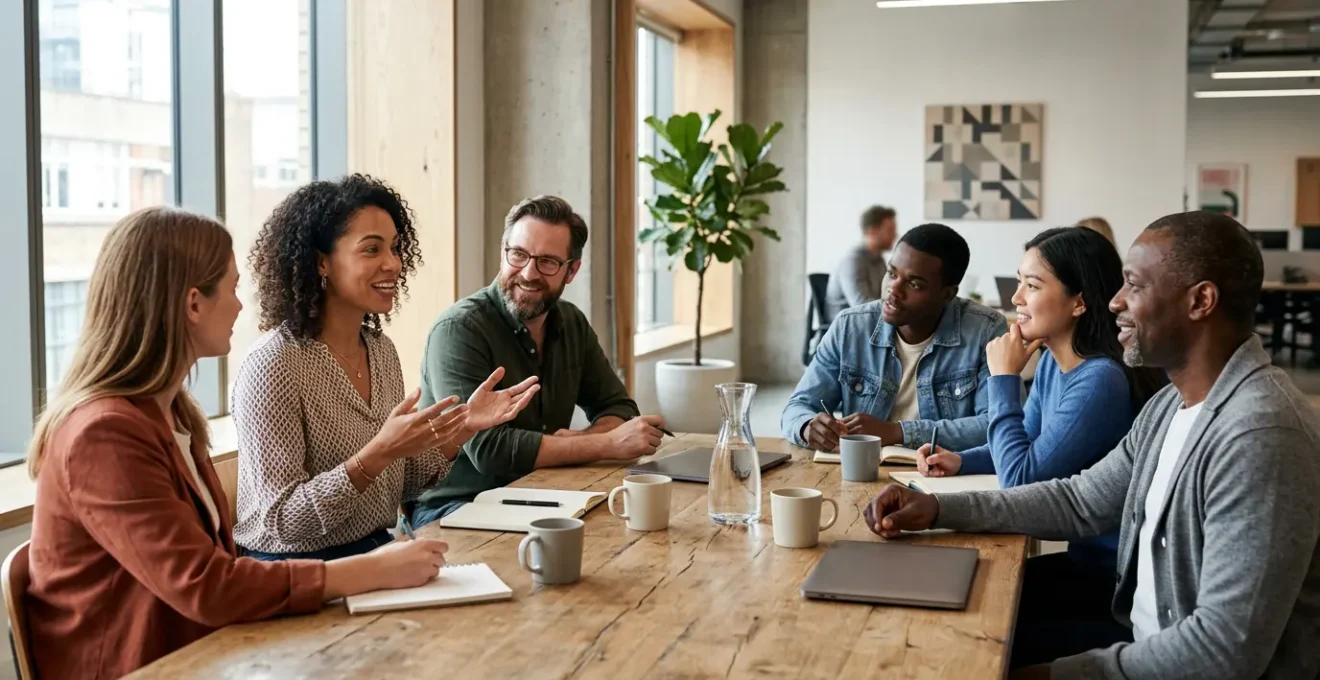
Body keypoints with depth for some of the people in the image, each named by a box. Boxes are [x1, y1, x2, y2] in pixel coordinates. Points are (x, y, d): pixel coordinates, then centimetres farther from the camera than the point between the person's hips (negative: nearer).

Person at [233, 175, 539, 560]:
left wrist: (464, 426, -3)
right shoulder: (273, 366, -16)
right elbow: (282, 521, -19)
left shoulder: (381, 350, 6)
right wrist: (378, 453, -29)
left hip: (378, 552, 7)